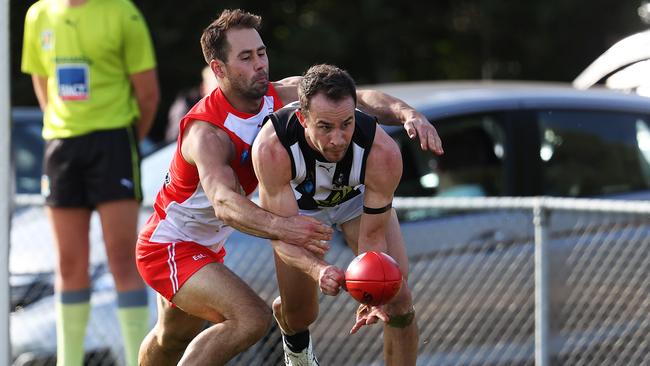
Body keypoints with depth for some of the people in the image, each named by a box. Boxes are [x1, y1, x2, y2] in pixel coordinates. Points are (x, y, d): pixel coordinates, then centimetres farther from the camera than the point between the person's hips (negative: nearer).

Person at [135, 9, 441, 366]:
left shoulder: (283, 96, -14)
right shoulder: (206, 132, -35)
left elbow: (359, 97, -17)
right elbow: (224, 202, -52)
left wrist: (408, 114, -38)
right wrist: (280, 226, -71)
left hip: (206, 245, 8)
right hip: (169, 246, -8)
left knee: (175, 337, 29)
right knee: (251, 319, -29)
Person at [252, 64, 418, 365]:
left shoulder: (383, 153, -41)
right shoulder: (271, 148, -43)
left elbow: (372, 235, -30)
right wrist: (318, 270, -59)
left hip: (360, 199, 0)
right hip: (299, 205, 0)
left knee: (398, 299, -15)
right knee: (298, 313, 6)